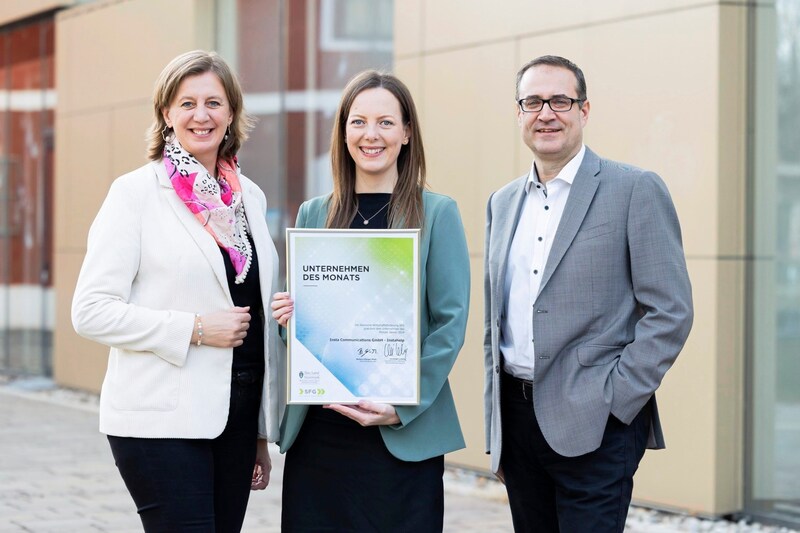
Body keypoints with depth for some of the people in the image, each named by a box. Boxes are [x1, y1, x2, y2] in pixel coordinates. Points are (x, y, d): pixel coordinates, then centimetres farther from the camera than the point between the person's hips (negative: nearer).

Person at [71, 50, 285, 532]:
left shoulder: (250, 197, 12)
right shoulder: (136, 193, -4)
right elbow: (91, 311, -10)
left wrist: (265, 430, 16)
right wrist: (195, 329, -16)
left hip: (237, 415, 6)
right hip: (163, 421, -5)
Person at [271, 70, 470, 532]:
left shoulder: (437, 213, 0)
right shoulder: (313, 215, 11)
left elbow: (450, 322, -5)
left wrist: (403, 407, -15)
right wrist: (290, 317, -6)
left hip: (403, 434, -3)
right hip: (317, 431, 3)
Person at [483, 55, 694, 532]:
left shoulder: (636, 190, -4)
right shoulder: (503, 203, 15)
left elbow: (671, 312, -8)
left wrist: (611, 402, -14)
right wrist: (496, 428, 15)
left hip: (594, 428, -6)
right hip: (517, 418, 6)